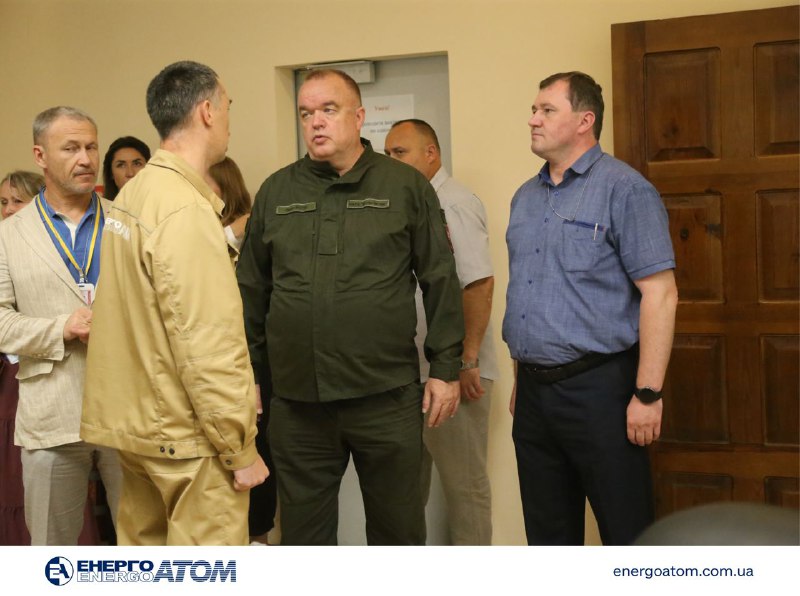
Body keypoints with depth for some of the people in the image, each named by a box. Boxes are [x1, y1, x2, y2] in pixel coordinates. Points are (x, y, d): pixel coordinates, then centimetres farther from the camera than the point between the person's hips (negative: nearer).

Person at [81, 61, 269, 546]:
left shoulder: (133, 195, 7)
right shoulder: (186, 209, -19)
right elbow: (208, 346, -22)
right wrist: (241, 449, -15)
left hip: (138, 420, 9)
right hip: (189, 434, -9)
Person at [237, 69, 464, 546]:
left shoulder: (407, 187, 2)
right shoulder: (276, 192, 10)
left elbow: (441, 282, 2)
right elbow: (252, 290, 14)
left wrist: (446, 369, -1)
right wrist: (247, 373, 12)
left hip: (387, 396, -2)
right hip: (297, 399, 2)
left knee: (398, 528, 11)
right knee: (303, 529, 13)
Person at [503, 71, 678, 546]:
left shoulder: (624, 190, -9)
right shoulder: (526, 197, 13)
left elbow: (660, 293, -14)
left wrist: (648, 394, -18)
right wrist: (522, 377, 17)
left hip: (598, 386, -7)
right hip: (534, 391, 7)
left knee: (627, 533, 2)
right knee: (548, 530, 17)